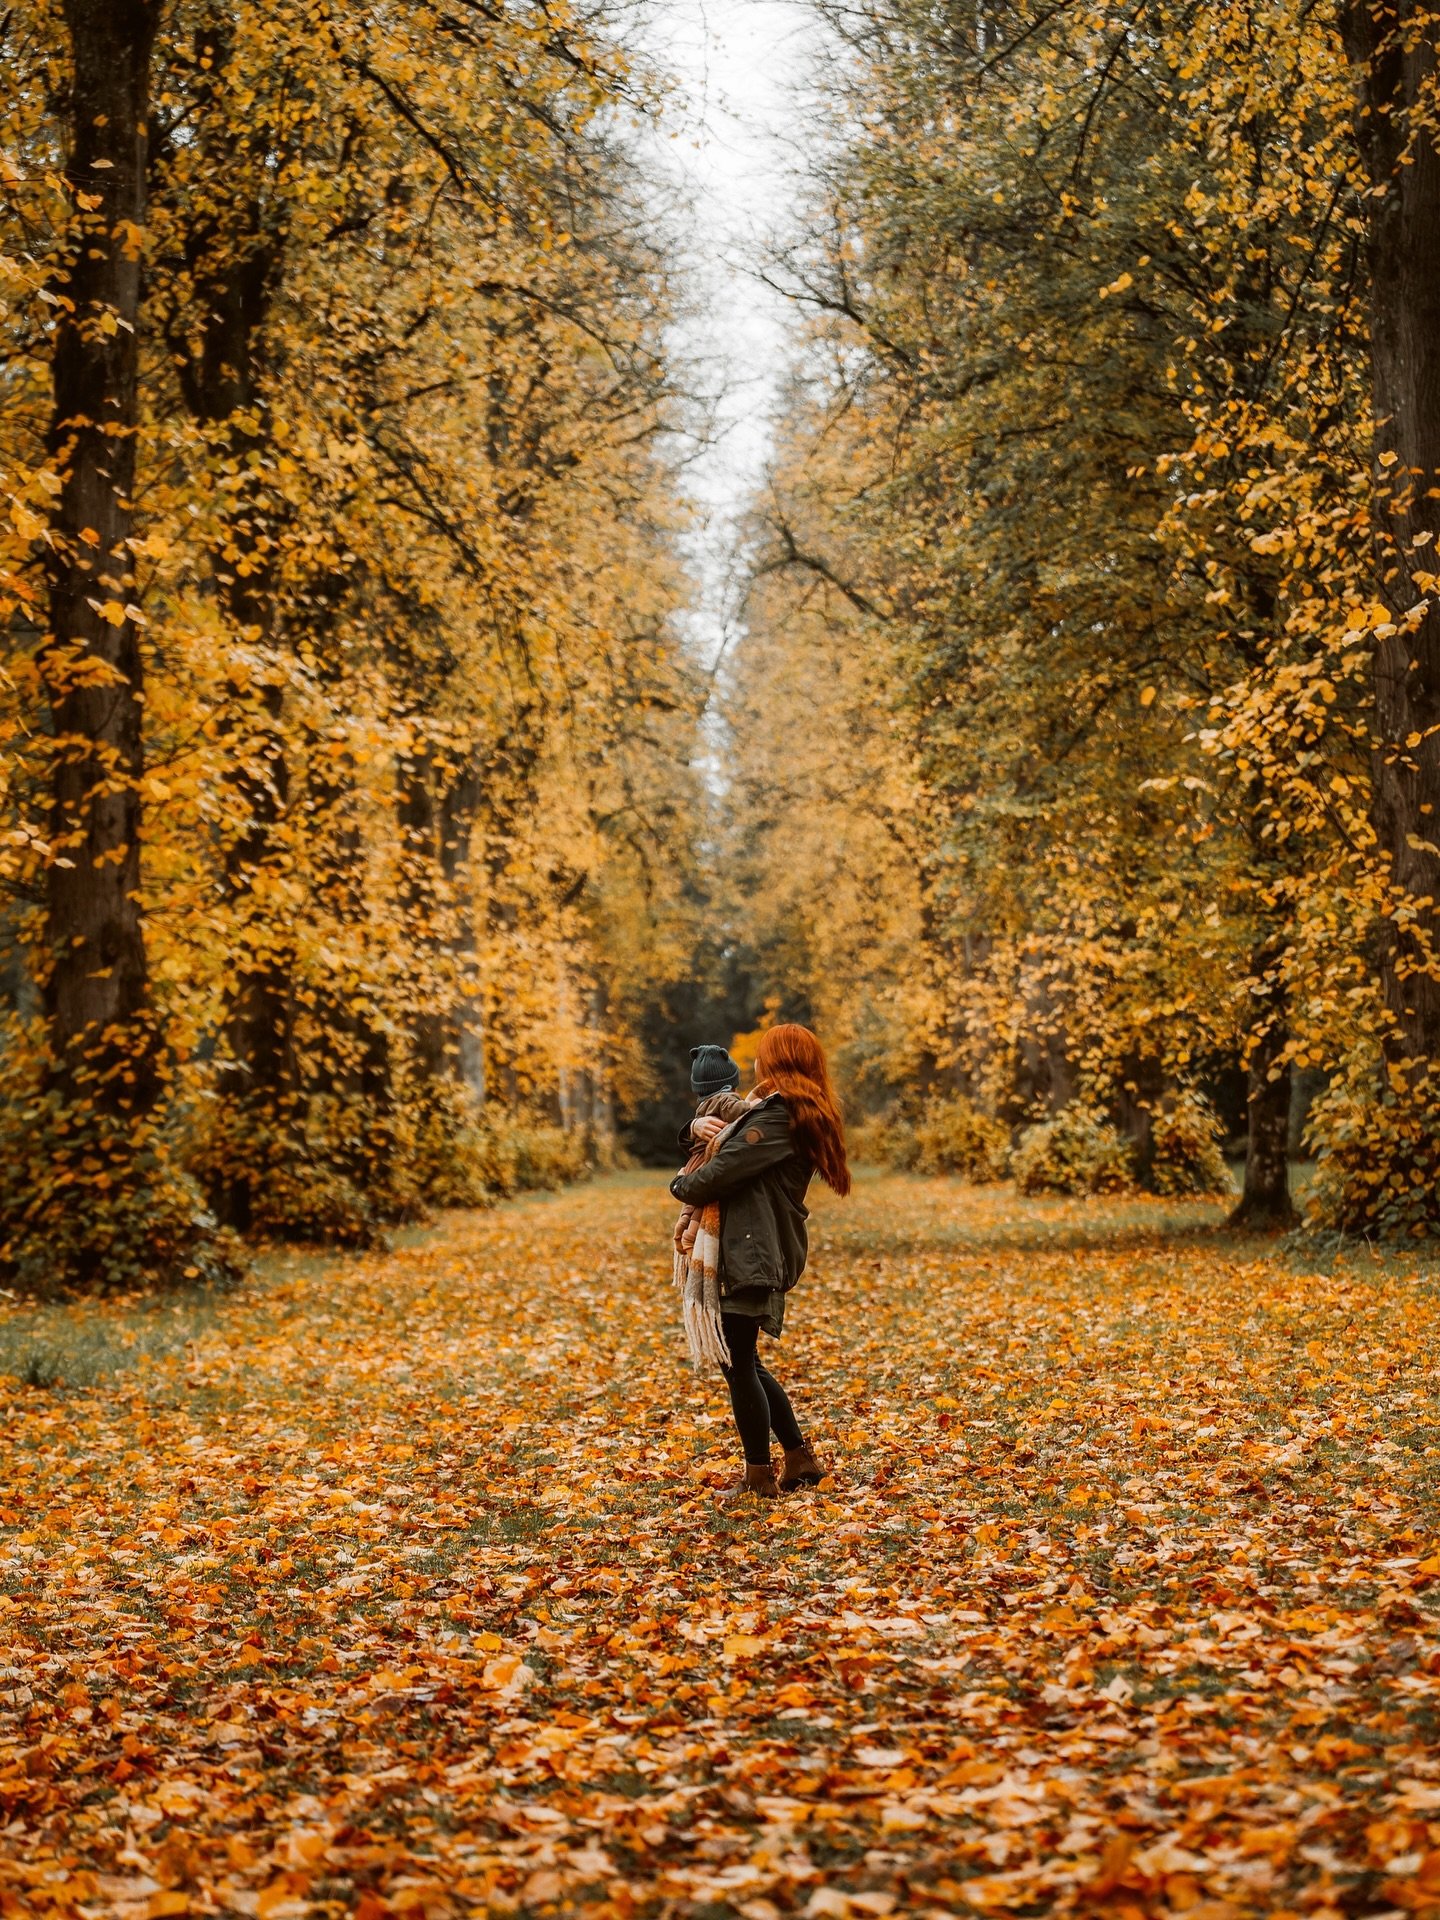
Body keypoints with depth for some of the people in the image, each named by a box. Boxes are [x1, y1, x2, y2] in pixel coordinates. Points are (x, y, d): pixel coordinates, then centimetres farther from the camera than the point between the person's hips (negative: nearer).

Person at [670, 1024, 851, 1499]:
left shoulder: (777, 1117, -16)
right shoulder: (806, 1117, 16)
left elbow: (718, 1174, -20)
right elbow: (729, 1136, 24)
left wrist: (681, 1185, 1)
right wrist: (701, 1125, 1)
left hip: (751, 1255, -10)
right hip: (767, 1250, 10)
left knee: (738, 1364, -2)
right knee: (745, 1362, 17)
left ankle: (759, 1476, 6)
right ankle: (799, 1458, 22)